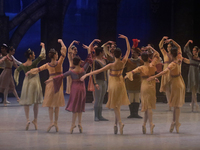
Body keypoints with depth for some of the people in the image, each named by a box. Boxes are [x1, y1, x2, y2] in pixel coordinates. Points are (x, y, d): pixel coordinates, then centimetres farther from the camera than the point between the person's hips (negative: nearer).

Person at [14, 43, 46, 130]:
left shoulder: (23, 65, 0)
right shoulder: (34, 63, -14)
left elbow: (16, 71, 17)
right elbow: (42, 56, -17)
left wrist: (16, 80, 31)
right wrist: (43, 46, -4)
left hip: (26, 82, 3)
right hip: (35, 82, -3)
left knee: (26, 102, 7)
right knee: (36, 103, 10)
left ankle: (27, 119, -11)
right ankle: (35, 120, 15)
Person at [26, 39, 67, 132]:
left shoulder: (48, 65, -6)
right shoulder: (59, 62, -11)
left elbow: (38, 69, 4)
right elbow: (64, 49, -10)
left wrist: (29, 72, 19)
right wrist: (61, 42, 5)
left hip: (50, 83, 1)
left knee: (50, 104, 3)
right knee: (57, 104, 7)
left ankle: (51, 121, -13)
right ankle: (56, 123, 5)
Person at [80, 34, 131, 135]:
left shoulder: (111, 65, -20)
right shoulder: (123, 62, -9)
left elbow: (98, 71, -21)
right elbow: (128, 50, 2)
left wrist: (86, 75, -19)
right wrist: (126, 39, 5)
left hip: (113, 84, -4)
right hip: (120, 83, 4)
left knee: (115, 105, 3)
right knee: (117, 104, 15)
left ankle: (120, 123, -14)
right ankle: (116, 124, 18)